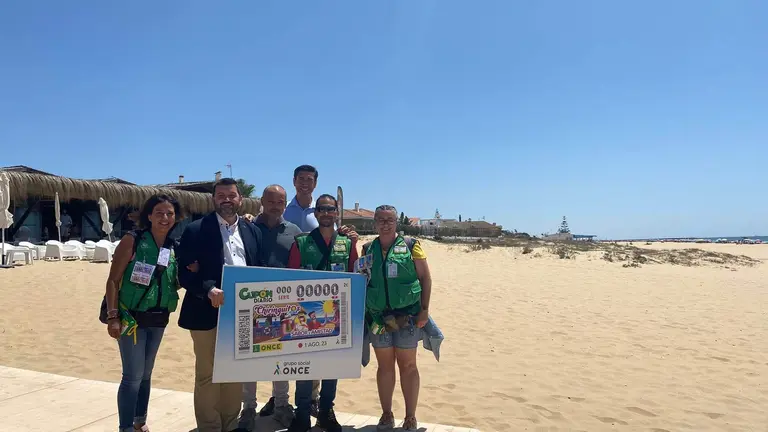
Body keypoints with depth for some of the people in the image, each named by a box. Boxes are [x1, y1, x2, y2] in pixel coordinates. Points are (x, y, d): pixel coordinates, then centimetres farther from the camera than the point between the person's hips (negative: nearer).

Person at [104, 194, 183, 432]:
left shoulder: (174, 247, 4)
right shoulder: (132, 240, -10)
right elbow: (113, 280, -11)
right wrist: (113, 316, -17)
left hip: (159, 319, 5)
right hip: (132, 317, -5)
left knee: (146, 373, 17)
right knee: (133, 375, -3)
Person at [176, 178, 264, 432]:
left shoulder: (252, 231, 9)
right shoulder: (196, 230, -5)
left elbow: (259, 270, 10)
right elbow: (185, 274, -10)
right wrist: (209, 290, -25)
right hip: (208, 312, -4)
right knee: (207, 375, 7)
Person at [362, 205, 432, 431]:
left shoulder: (410, 245, -2)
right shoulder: (367, 249, 6)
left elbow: (425, 277, -1)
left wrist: (424, 309, -8)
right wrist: (362, 313, 4)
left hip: (407, 316, -2)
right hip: (378, 318, 2)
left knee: (408, 365, 6)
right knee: (385, 366, 11)